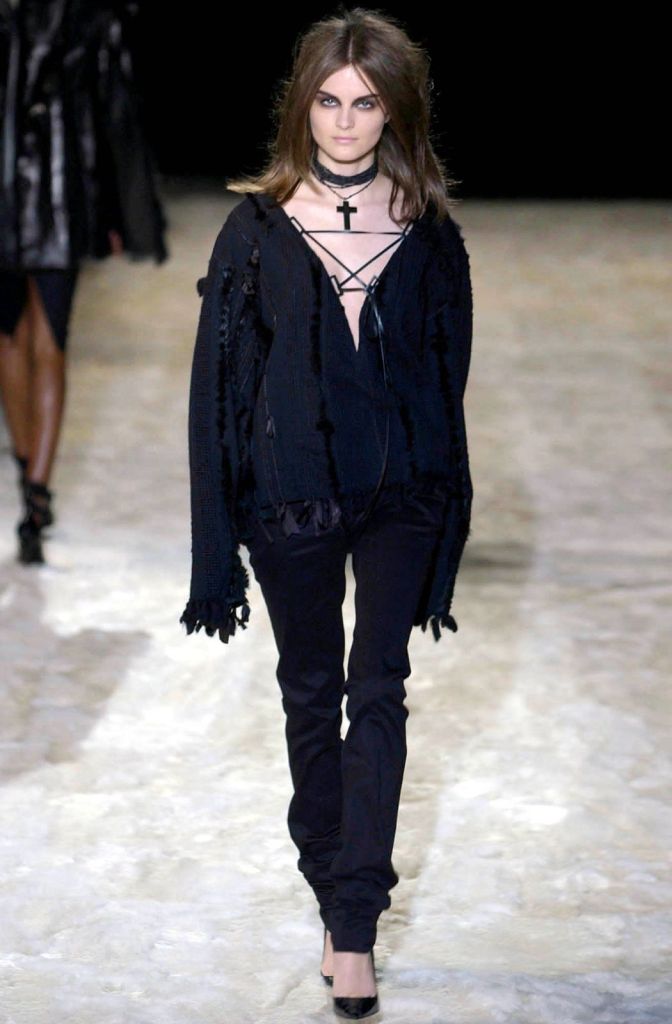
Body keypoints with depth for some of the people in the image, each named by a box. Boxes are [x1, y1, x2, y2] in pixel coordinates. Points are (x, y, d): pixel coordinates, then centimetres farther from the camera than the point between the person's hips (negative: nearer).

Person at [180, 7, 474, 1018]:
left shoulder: (428, 231, -1)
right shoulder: (258, 227, -4)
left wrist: (447, 510, 2)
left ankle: (352, 924, -2)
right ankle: (334, 882, 29)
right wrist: (216, 544, -6)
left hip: (400, 494, 0)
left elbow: (449, 375, 4)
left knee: (378, 693, -4)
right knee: (311, 690, 12)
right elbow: (217, 383, -3)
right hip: (291, 497, 0)